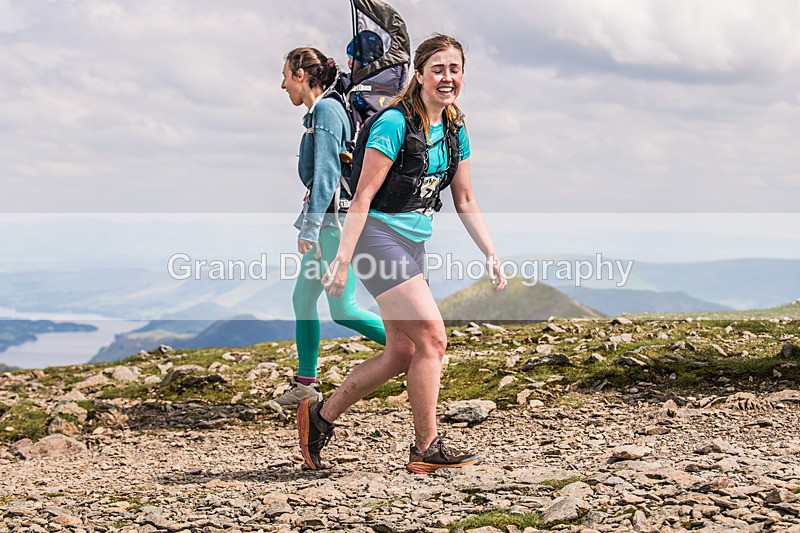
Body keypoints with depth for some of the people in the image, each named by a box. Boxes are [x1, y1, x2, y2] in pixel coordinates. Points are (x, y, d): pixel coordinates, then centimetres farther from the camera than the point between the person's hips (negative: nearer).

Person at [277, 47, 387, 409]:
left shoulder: (326, 110, -14)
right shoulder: (318, 111, 15)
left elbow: (327, 172, -21)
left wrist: (309, 228, -24)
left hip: (336, 219, -10)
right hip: (327, 220, 10)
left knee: (342, 309, -8)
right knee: (302, 299, 12)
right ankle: (306, 383, 18)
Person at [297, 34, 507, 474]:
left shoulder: (454, 129, 9)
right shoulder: (395, 123, -14)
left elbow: (465, 201, 16)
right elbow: (363, 196, -16)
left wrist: (490, 254, 8)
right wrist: (343, 259, -21)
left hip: (413, 243, 9)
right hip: (379, 236, -9)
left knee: (401, 354, 7)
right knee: (432, 336, -15)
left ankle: (320, 416, 22)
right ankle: (426, 449, -6)